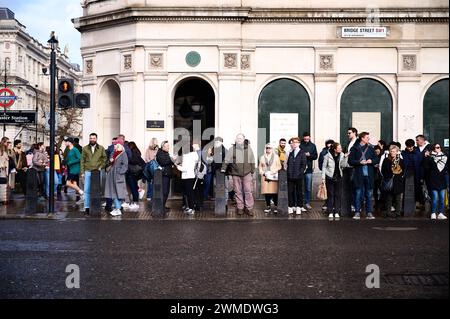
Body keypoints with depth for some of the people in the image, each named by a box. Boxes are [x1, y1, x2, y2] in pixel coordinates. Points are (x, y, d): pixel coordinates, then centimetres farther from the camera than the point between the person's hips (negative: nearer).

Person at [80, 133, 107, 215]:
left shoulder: (101, 148, 6)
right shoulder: (85, 148, 7)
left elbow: (104, 158, 9)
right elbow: (82, 160, 6)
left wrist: (101, 167, -5)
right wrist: (82, 171, 0)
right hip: (88, 171, 0)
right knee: (87, 190, -2)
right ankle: (87, 207, 3)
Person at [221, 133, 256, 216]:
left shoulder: (248, 148, 6)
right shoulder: (232, 149, 3)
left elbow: (252, 161, 12)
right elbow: (227, 160, 3)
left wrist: (252, 171, 12)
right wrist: (223, 168, -8)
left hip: (247, 173, 0)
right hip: (235, 173, 0)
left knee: (248, 191, -4)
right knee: (238, 191, 4)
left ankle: (249, 208, 3)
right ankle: (240, 208, 14)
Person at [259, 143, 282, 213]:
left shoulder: (276, 156, 8)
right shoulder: (262, 157, 15)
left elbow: (279, 166, 5)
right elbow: (260, 166, 16)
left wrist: (275, 171, -10)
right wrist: (262, 172, -1)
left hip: (273, 177, -2)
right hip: (265, 177, 2)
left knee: (274, 192, -7)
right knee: (266, 192, -1)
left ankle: (275, 207, -1)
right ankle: (268, 206, 8)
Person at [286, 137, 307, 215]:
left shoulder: (302, 153, 0)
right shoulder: (290, 153, 10)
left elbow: (304, 165, -2)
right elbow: (287, 163, 13)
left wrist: (300, 173, -11)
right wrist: (288, 172, 2)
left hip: (299, 176, -3)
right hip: (290, 176, 3)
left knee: (299, 192, 4)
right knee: (290, 191, 3)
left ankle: (299, 207, 11)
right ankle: (291, 207, 11)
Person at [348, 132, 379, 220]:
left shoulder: (370, 148, 12)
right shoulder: (354, 148, 1)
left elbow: (377, 159, 13)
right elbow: (350, 161, -4)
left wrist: (371, 161, -7)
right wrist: (359, 162, -16)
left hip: (369, 174, 3)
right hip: (359, 174, -3)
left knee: (369, 194, 6)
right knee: (358, 194, -2)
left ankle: (369, 213, 11)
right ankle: (357, 212, 4)